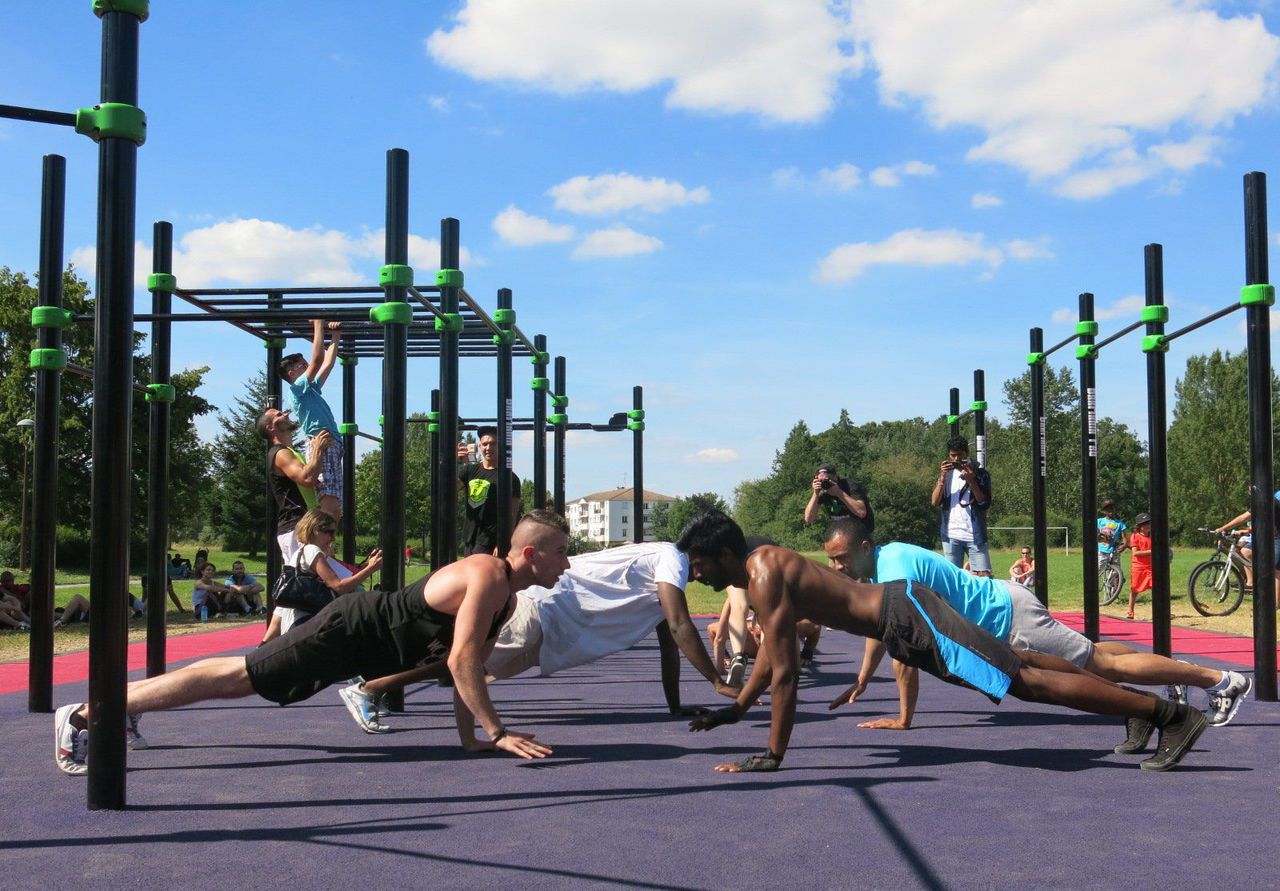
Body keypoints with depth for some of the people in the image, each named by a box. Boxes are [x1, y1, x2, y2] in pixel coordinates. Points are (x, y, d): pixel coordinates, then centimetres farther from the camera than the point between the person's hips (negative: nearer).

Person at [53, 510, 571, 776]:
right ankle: (85, 714, -2)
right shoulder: (488, 577, -24)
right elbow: (461, 660, -34)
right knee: (231, 677, -7)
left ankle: (125, 706, 31)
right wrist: (495, 732, -32)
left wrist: (481, 725, 11)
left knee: (237, 677, 17)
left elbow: (472, 657, 17)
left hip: (364, 634, 8)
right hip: (347, 633, -8)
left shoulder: (506, 592, 6)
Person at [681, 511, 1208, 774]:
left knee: (1028, 683, -9)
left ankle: (1169, 714, -7)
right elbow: (770, 649, 27)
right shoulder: (760, 570, 13)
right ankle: (1139, 704, 27)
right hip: (900, 616, 10)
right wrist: (736, 710, 28)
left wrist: (772, 757, -18)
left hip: (908, 619, -10)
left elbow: (784, 673, -22)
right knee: (1017, 667, 18)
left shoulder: (764, 574, -17)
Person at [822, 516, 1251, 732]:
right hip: (999, 608, 9)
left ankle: (1220, 680, 7)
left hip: (1008, 618, -9)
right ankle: (1177, 671, 39)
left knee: (1103, 666, -1)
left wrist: (903, 718, -26)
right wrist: (861, 683, 18)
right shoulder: (878, 567, 2)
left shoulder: (895, 569, -28)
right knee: (1091, 657, 23)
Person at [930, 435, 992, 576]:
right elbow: (935, 502, 2)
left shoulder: (980, 473, 5)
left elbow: (985, 503, -4)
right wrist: (943, 477, -9)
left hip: (975, 535, -2)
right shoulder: (945, 473, 13)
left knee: (983, 575, -7)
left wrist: (971, 480, -13)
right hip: (951, 536, 2)